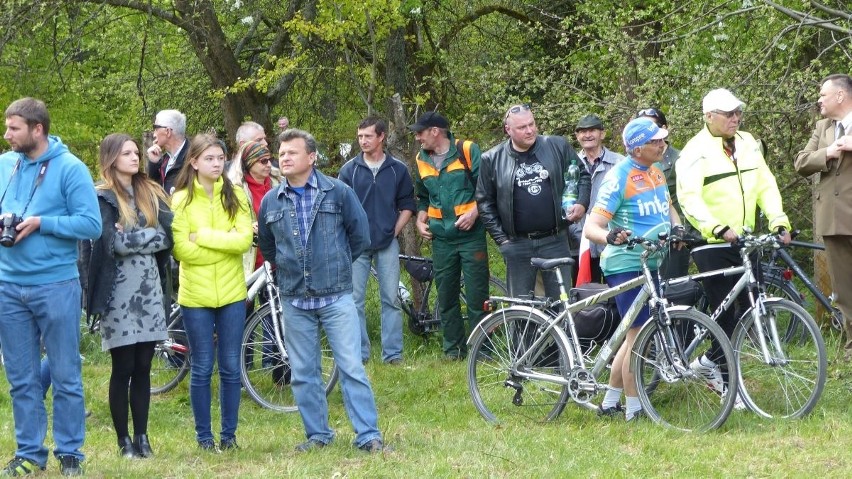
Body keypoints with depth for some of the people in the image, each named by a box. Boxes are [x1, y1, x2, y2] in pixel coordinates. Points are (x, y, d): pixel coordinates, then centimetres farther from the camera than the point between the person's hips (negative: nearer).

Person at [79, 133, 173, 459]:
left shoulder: (151, 194, 14)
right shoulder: (103, 199, -2)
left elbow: (168, 234, 1)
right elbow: (113, 243, -15)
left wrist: (132, 236, -9)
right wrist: (150, 235, -9)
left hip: (150, 290, 5)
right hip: (119, 292, -5)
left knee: (143, 368, 6)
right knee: (123, 368, -1)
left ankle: (142, 437, 10)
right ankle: (123, 440, 6)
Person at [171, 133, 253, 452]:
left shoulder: (234, 196, 2)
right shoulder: (181, 199, -5)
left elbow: (244, 239, -10)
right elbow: (182, 250, -13)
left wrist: (203, 236, -14)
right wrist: (225, 243, -11)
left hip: (232, 293, 2)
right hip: (196, 295, -2)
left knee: (230, 368, 7)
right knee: (202, 368, 4)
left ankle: (229, 434, 17)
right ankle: (204, 435, 14)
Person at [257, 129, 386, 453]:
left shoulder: (338, 192, -3)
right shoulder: (270, 202, 6)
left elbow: (360, 235, 5)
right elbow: (266, 245, 22)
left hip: (336, 296, -3)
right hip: (294, 301, 3)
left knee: (351, 368, -5)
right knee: (303, 374, 7)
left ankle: (368, 435, -2)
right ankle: (318, 435, 18)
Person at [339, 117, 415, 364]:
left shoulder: (397, 169, 5)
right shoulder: (349, 169, 3)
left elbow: (407, 205, 10)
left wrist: (395, 231, 0)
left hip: (387, 244, 0)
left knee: (391, 299, 1)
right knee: (355, 299, -1)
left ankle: (393, 353, 5)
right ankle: (359, 353, 5)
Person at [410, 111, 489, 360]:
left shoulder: (468, 151, -5)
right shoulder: (422, 160, 12)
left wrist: (474, 212, -18)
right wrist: (420, 220, 9)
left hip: (471, 234, -5)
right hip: (441, 238, 5)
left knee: (476, 295, -4)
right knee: (446, 296, 7)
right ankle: (454, 348, 16)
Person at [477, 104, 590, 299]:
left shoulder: (557, 147, 1)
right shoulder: (492, 160, 0)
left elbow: (582, 176, 12)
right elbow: (485, 202, 5)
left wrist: (582, 203, -5)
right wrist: (501, 238, -1)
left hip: (555, 241, 0)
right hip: (518, 245, 0)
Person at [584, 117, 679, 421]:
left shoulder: (656, 171, 9)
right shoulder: (620, 177, -16)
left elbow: (667, 207, 27)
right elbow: (591, 227, -20)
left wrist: (676, 226, 5)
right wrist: (610, 236, -42)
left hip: (650, 262, 9)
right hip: (626, 265, -9)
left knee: (636, 334, 14)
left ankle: (610, 403, 25)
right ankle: (634, 410, 0)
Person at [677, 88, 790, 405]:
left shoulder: (748, 144, 9)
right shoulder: (696, 152, -10)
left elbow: (765, 186, 8)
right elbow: (689, 199, -20)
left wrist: (779, 222, -6)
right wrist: (718, 229, -32)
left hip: (744, 242, 6)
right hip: (711, 245, -6)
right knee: (726, 313, -4)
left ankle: (709, 362, 20)